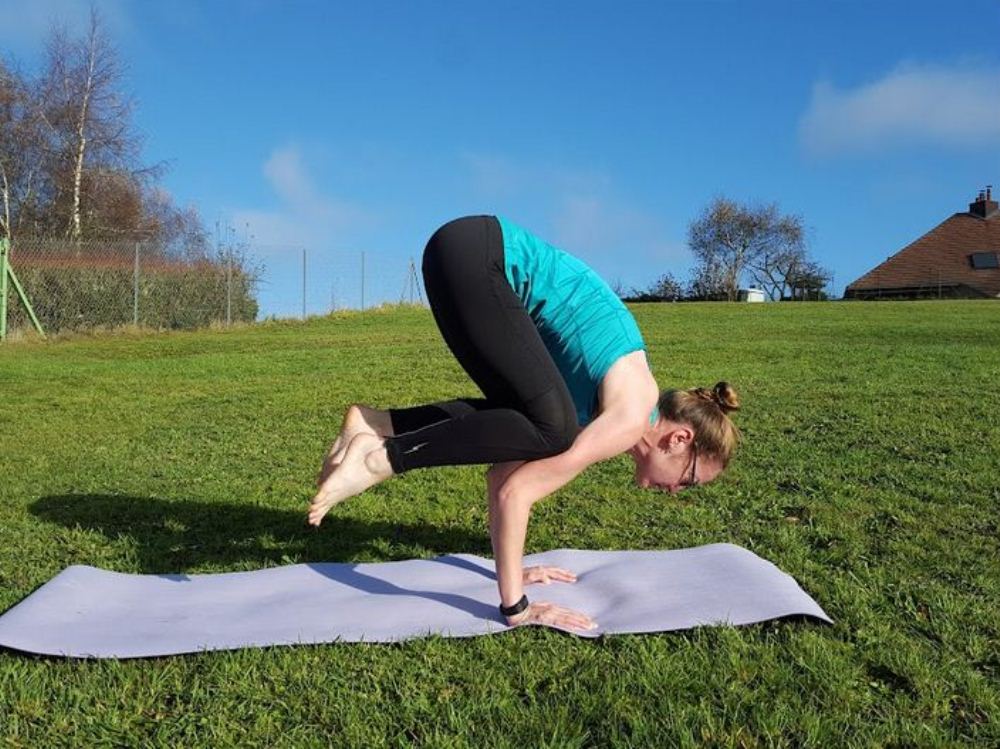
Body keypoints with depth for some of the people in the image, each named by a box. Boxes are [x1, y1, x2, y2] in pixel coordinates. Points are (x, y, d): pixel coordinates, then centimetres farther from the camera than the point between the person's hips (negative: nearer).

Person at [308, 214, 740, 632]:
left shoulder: (611, 405, 17)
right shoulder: (632, 418, -9)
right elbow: (514, 492, -15)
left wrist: (510, 568, 25)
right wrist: (515, 606, -9)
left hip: (480, 258, 9)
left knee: (517, 423, 12)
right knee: (550, 430, -13)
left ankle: (376, 425, 6)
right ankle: (380, 458, -12)